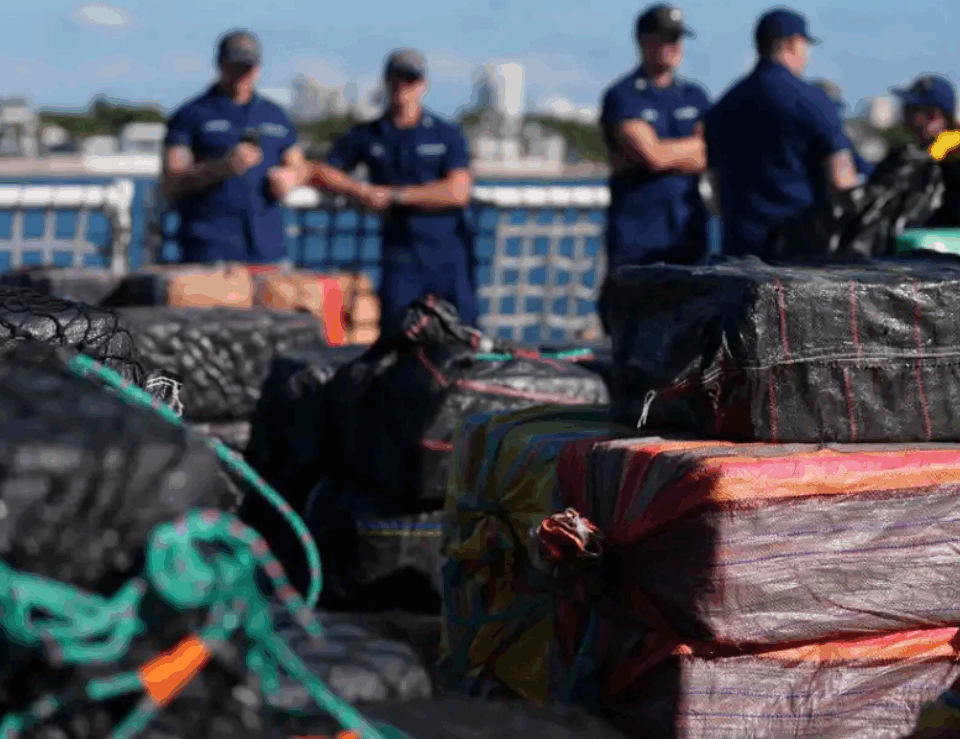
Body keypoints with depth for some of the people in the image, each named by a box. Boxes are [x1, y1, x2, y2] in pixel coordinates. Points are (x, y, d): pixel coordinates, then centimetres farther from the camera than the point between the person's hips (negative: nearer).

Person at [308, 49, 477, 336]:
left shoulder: (448, 135, 7)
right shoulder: (367, 136, 13)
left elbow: (458, 191, -6)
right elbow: (322, 171, 17)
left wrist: (395, 195, -7)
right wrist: (360, 189, -1)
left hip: (449, 251, -1)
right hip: (400, 255, 1)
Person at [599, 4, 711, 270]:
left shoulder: (695, 96, 13)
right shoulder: (621, 96, -3)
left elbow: (710, 158, -2)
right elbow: (654, 155, -16)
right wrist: (699, 143, 1)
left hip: (688, 229, 5)